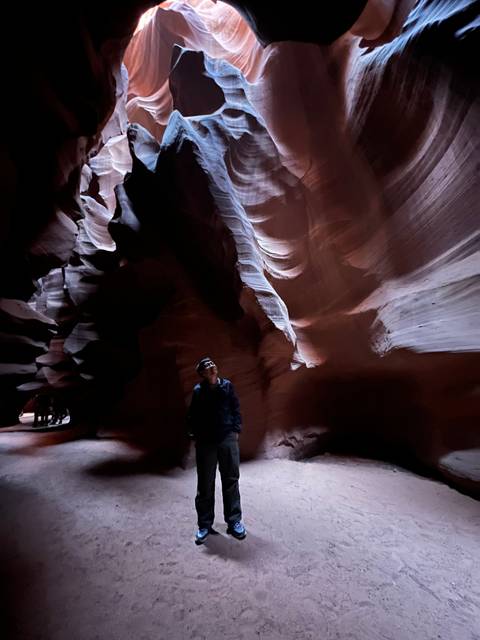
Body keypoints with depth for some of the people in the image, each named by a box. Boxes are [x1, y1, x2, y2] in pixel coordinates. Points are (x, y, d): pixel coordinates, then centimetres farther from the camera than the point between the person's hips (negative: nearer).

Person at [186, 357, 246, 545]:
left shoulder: (227, 386, 1)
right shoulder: (198, 391, -4)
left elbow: (236, 409, 6)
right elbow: (191, 416, 1)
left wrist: (236, 430, 2)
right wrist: (193, 435, -3)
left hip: (228, 439, 1)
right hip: (205, 442, -1)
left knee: (231, 480, 11)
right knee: (205, 484, 10)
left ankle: (234, 521, 27)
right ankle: (205, 524, 27)